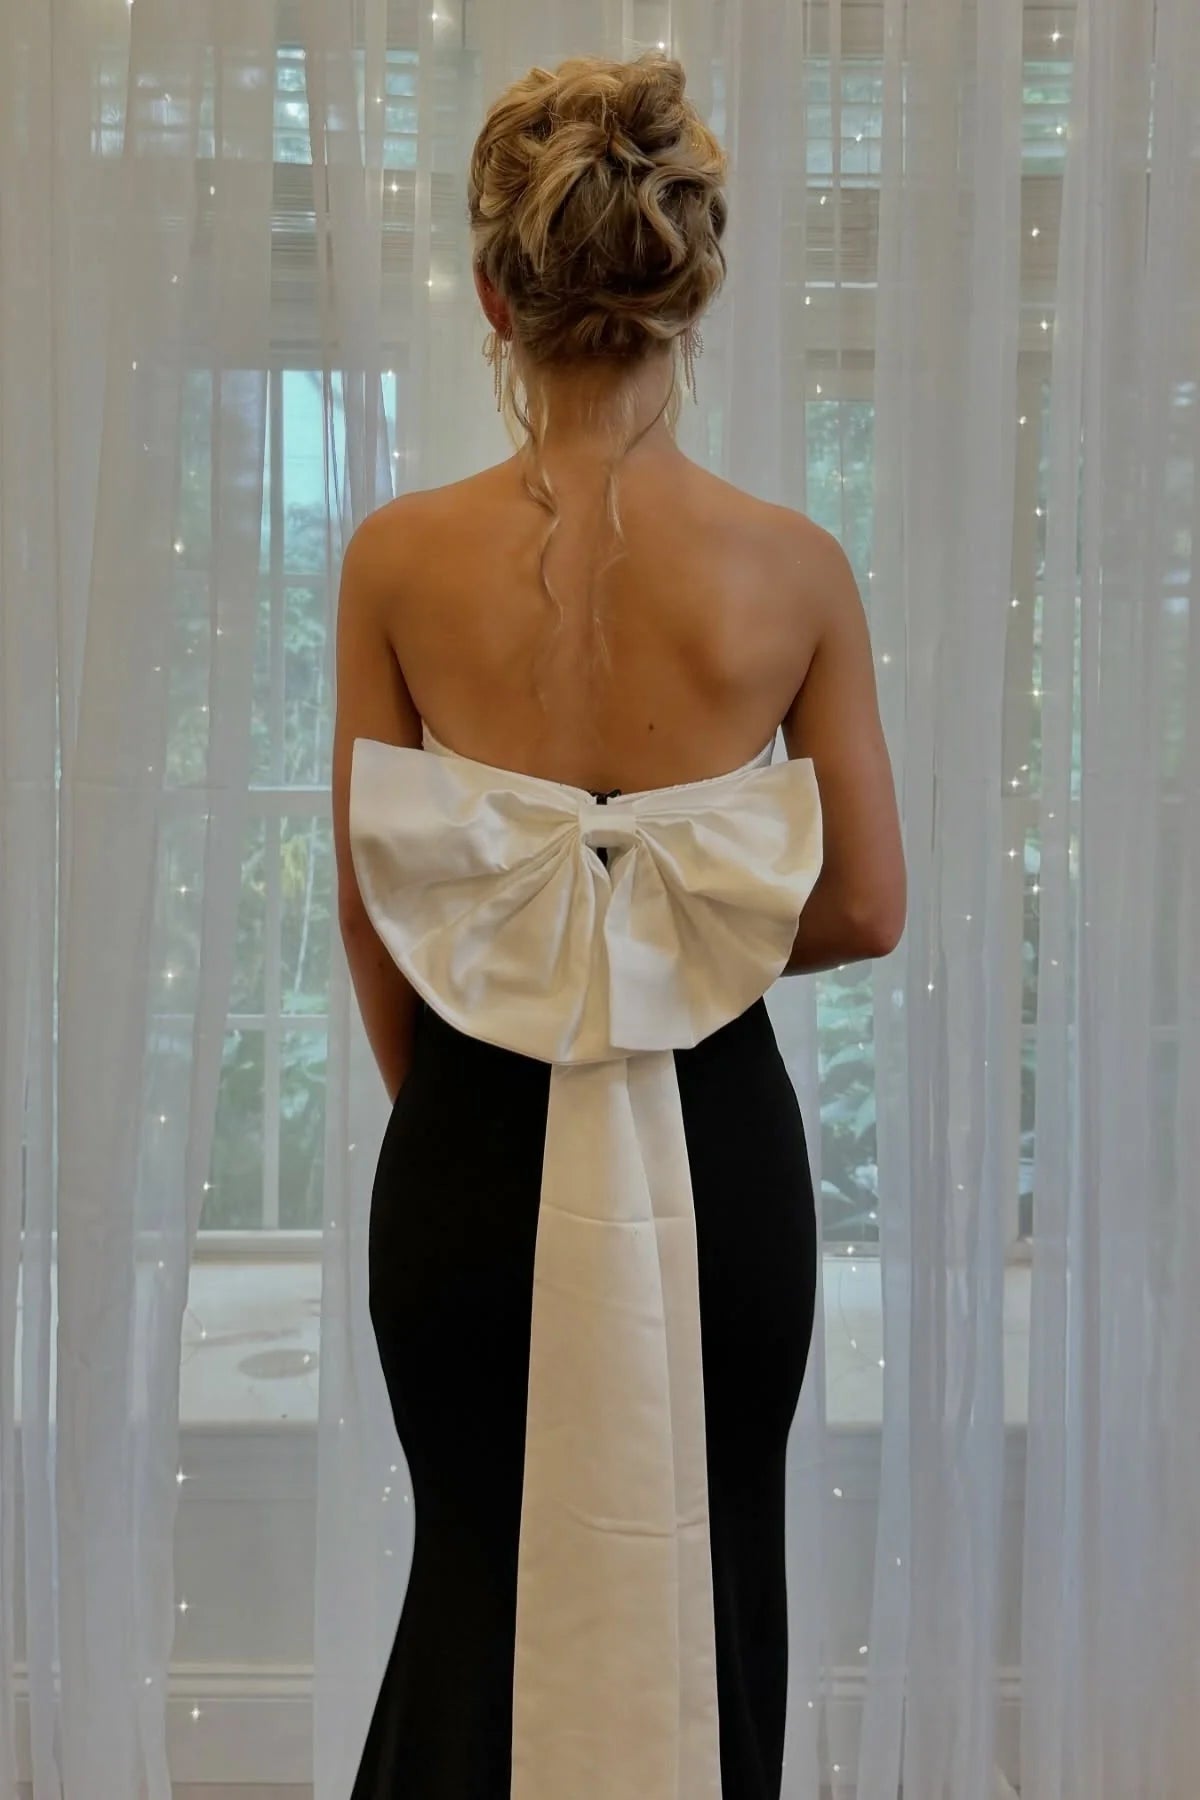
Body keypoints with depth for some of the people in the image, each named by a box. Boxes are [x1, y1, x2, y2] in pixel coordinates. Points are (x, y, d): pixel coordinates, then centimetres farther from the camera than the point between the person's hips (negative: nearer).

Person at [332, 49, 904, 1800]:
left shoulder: (400, 558, -9)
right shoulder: (793, 567, -9)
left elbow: (371, 907, -2)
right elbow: (867, 907, -3)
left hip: (475, 1139, 0)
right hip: (716, 1144, 0)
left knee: (477, 1572, 19)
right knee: (708, 1584, 18)